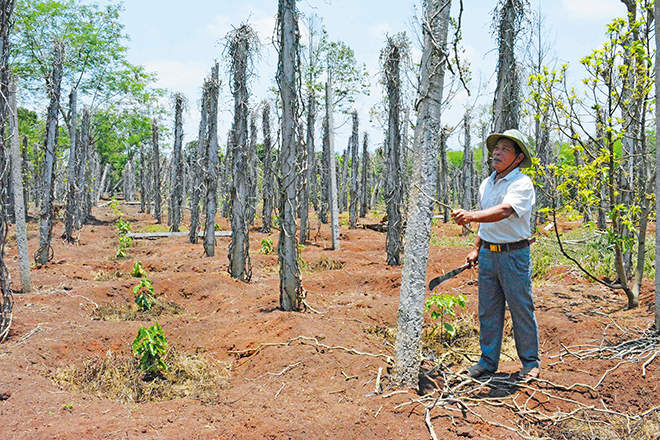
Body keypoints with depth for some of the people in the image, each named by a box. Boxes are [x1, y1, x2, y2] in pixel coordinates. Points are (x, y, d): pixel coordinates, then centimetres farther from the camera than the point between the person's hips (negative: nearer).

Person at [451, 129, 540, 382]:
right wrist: (476, 249, 16)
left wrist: (470, 216, -44)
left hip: (514, 255, -6)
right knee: (488, 311, 11)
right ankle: (488, 361, 22)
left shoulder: (522, 183, -12)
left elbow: (503, 211, -30)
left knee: (521, 310, 3)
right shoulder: (486, 184, 12)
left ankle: (531, 363, 19)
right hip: (488, 254, 7)